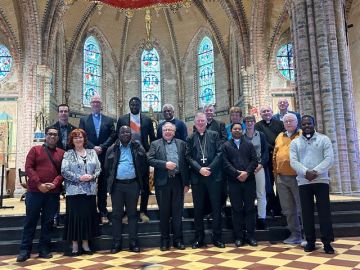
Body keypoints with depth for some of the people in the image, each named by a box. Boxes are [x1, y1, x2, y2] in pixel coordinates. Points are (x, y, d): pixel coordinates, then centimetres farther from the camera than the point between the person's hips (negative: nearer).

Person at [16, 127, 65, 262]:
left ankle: (44, 249, 17)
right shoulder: (35, 150, 6)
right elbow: (28, 168, -3)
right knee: (30, 220, 4)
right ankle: (25, 250, 12)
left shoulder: (62, 153, 10)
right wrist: (39, 184, -13)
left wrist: (55, 183, -13)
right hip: (35, 191, -1)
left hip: (53, 193, 2)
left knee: (48, 221, 7)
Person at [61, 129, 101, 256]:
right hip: (74, 191, -3)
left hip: (90, 191, 3)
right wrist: (79, 178, -15)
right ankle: (75, 246, 11)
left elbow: (98, 168, 7)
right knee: (75, 217, 0)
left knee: (88, 216, 7)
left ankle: (85, 244, 19)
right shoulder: (68, 154, 3)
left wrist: (92, 176, -12)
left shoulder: (92, 152, 12)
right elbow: (64, 171, -7)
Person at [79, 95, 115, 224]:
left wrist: (102, 147, -11)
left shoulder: (109, 120, 10)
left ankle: (103, 213, 11)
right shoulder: (84, 120, 9)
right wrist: (93, 147, -12)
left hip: (104, 156, 0)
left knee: (103, 185, 5)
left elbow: (112, 136, 1)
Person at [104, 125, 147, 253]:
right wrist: (110, 182, 6)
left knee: (132, 214, 7)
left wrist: (139, 179, 3)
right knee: (116, 214, 6)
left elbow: (144, 165, 7)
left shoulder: (138, 148, 5)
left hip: (133, 185, 0)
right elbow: (107, 168, 10)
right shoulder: (112, 149, 7)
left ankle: (133, 242, 14)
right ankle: (116, 243, 14)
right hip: (117, 185, 1)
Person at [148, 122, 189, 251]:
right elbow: (150, 160, -4)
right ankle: (164, 240, 18)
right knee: (164, 212, 7)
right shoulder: (155, 144, 8)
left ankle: (178, 239, 18)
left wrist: (186, 183, 2)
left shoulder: (181, 144, 10)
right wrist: (165, 164, -17)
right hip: (162, 182, -1)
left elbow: (185, 163, 7)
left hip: (178, 181, 1)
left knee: (178, 211, 6)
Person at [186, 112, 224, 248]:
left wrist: (210, 168, -11)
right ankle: (199, 238, 17)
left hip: (214, 176, 0)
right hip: (197, 177, 1)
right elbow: (188, 157, 1)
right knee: (198, 208, 7)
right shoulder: (190, 138, 9)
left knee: (216, 207, 4)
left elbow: (219, 153, -1)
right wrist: (199, 169, -12)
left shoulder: (214, 135, 8)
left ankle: (217, 237, 15)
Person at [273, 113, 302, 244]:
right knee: (288, 209, 11)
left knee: (302, 207, 2)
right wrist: (275, 174, 11)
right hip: (282, 178, 5)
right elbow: (274, 156, 17)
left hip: (298, 176, -5)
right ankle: (295, 234, 23)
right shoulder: (279, 137, 15)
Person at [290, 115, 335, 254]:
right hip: (303, 182, 2)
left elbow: (329, 158, -5)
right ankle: (310, 241, 14)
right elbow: (293, 161, -1)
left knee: (324, 211, -1)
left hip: (321, 180, -1)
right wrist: (306, 172, -17)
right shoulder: (295, 142, 10)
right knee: (307, 212, 5)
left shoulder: (324, 139, 5)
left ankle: (327, 242, 6)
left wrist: (316, 171, -17)